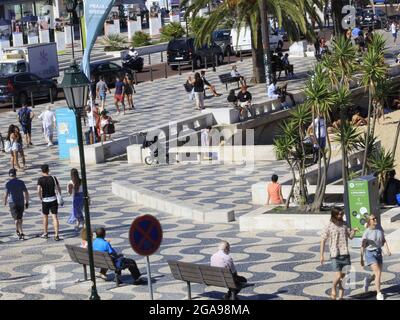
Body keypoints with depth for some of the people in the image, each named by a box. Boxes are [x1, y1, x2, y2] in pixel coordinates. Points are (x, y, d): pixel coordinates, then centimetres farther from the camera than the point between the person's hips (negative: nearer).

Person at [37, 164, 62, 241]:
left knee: (45, 217, 16)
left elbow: (38, 191, -17)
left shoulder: (40, 179, -9)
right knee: (55, 217, 0)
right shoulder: (53, 178, -2)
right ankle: (56, 235, -6)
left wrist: (40, 198, 0)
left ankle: (45, 234, 28)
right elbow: (58, 188, 3)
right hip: (53, 199, 1)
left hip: (45, 200, -1)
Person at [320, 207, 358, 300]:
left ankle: (341, 295, 17)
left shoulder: (344, 224, 8)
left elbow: (350, 236, 12)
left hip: (345, 254, 4)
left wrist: (354, 231, -11)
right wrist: (321, 255, -3)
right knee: (338, 276, -12)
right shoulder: (329, 227, -4)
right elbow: (323, 241, -1)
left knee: (344, 276, 5)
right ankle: (333, 289, 17)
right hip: (335, 255, -4)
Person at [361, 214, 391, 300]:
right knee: (378, 273, -16)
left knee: (378, 274, 11)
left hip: (378, 252, 5)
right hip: (370, 253, -5)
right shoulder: (366, 232, -14)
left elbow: (383, 240, 4)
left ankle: (368, 280, 43)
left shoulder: (379, 228, -2)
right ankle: (379, 294, -7)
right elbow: (363, 246, -7)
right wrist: (361, 259, -4)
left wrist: (387, 250, -12)